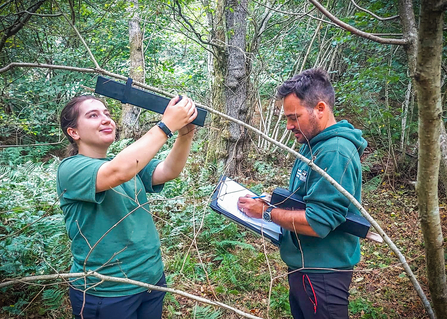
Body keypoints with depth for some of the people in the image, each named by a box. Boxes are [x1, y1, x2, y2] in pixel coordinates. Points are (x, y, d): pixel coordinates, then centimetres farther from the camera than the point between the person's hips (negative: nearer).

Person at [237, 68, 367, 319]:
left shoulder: (335, 153, -26)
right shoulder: (315, 145, 7)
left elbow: (318, 222, -30)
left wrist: (267, 212, -19)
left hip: (321, 272, -9)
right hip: (305, 265, 10)